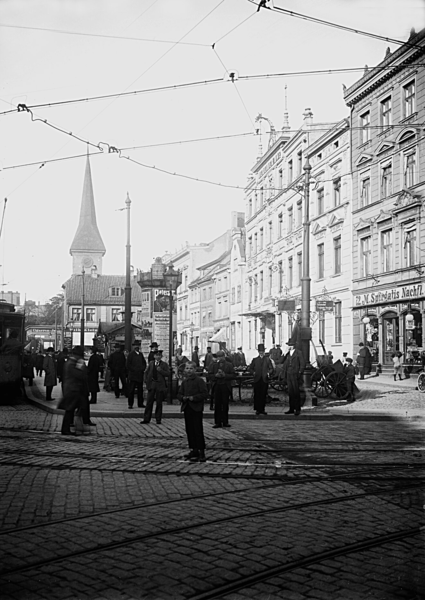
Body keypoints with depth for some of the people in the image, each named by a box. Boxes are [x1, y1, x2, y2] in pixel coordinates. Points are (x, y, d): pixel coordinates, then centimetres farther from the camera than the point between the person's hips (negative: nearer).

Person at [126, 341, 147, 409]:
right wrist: (134, 370, -11)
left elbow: (144, 363, 20)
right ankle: (130, 404, 3)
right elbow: (128, 364, -6)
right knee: (131, 390, -3)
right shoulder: (131, 354, -3)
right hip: (133, 375, -5)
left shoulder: (141, 354, 14)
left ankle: (140, 404, 13)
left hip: (140, 375, 5)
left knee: (140, 390, 7)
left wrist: (143, 369, 3)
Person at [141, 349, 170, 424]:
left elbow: (168, 374, -6)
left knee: (159, 403, 4)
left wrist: (161, 370, -19)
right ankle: (146, 419, 7)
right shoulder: (151, 363, 11)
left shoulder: (164, 364, 2)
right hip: (151, 384, 2)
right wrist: (146, 381, 4)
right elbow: (146, 372, 16)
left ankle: (158, 419, 12)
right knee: (149, 402, 2)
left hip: (160, 385, -2)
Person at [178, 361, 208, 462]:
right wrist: (183, 397, -6)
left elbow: (205, 394, -12)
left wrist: (194, 398, -19)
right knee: (189, 430, 9)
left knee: (198, 430, -6)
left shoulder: (199, 381, -6)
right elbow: (179, 394, 16)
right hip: (187, 408, 7)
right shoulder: (184, 382, 13)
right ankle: (193, 450, 19)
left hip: (196, 408, -6)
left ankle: (201, 452, -4)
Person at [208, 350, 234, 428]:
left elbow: (233, 375, 0)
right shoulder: (213, 365, 10)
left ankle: (225, 422, 10)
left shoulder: (229, 365, 7)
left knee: (225, 405, 3)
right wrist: (216, 375, -13)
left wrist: (225, 375, -14)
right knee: (217, 405, 1)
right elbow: (210, 375, 5)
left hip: (226, 387, -1)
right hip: (216, 386, 1)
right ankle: (217, 422, 6)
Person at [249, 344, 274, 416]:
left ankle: (262, 409, 6)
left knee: (263, 395, 0)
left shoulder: (268, 359, 11)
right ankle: (257, 409, 4)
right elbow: (250, 368, 11)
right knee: (257, 395, -2)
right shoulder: (255, 360, 13)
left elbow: (271, 368, 8)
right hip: (257, 380, 0)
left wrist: (269, 373, -11)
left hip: (265, 380, 0)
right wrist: (253, 372, -8)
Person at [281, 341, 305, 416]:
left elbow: (303, 364, -4)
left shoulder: (298, 353, -2)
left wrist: (299, 373, -11)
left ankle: (298, 409, 4)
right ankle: (291, 409, 11)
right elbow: (284, 365, 15)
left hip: (296, 375, -5)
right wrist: (284, 376, 10)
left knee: (296, 393, -2)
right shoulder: (287, 354, 13)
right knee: (290, 393, 6)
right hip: (289, 376, 5)